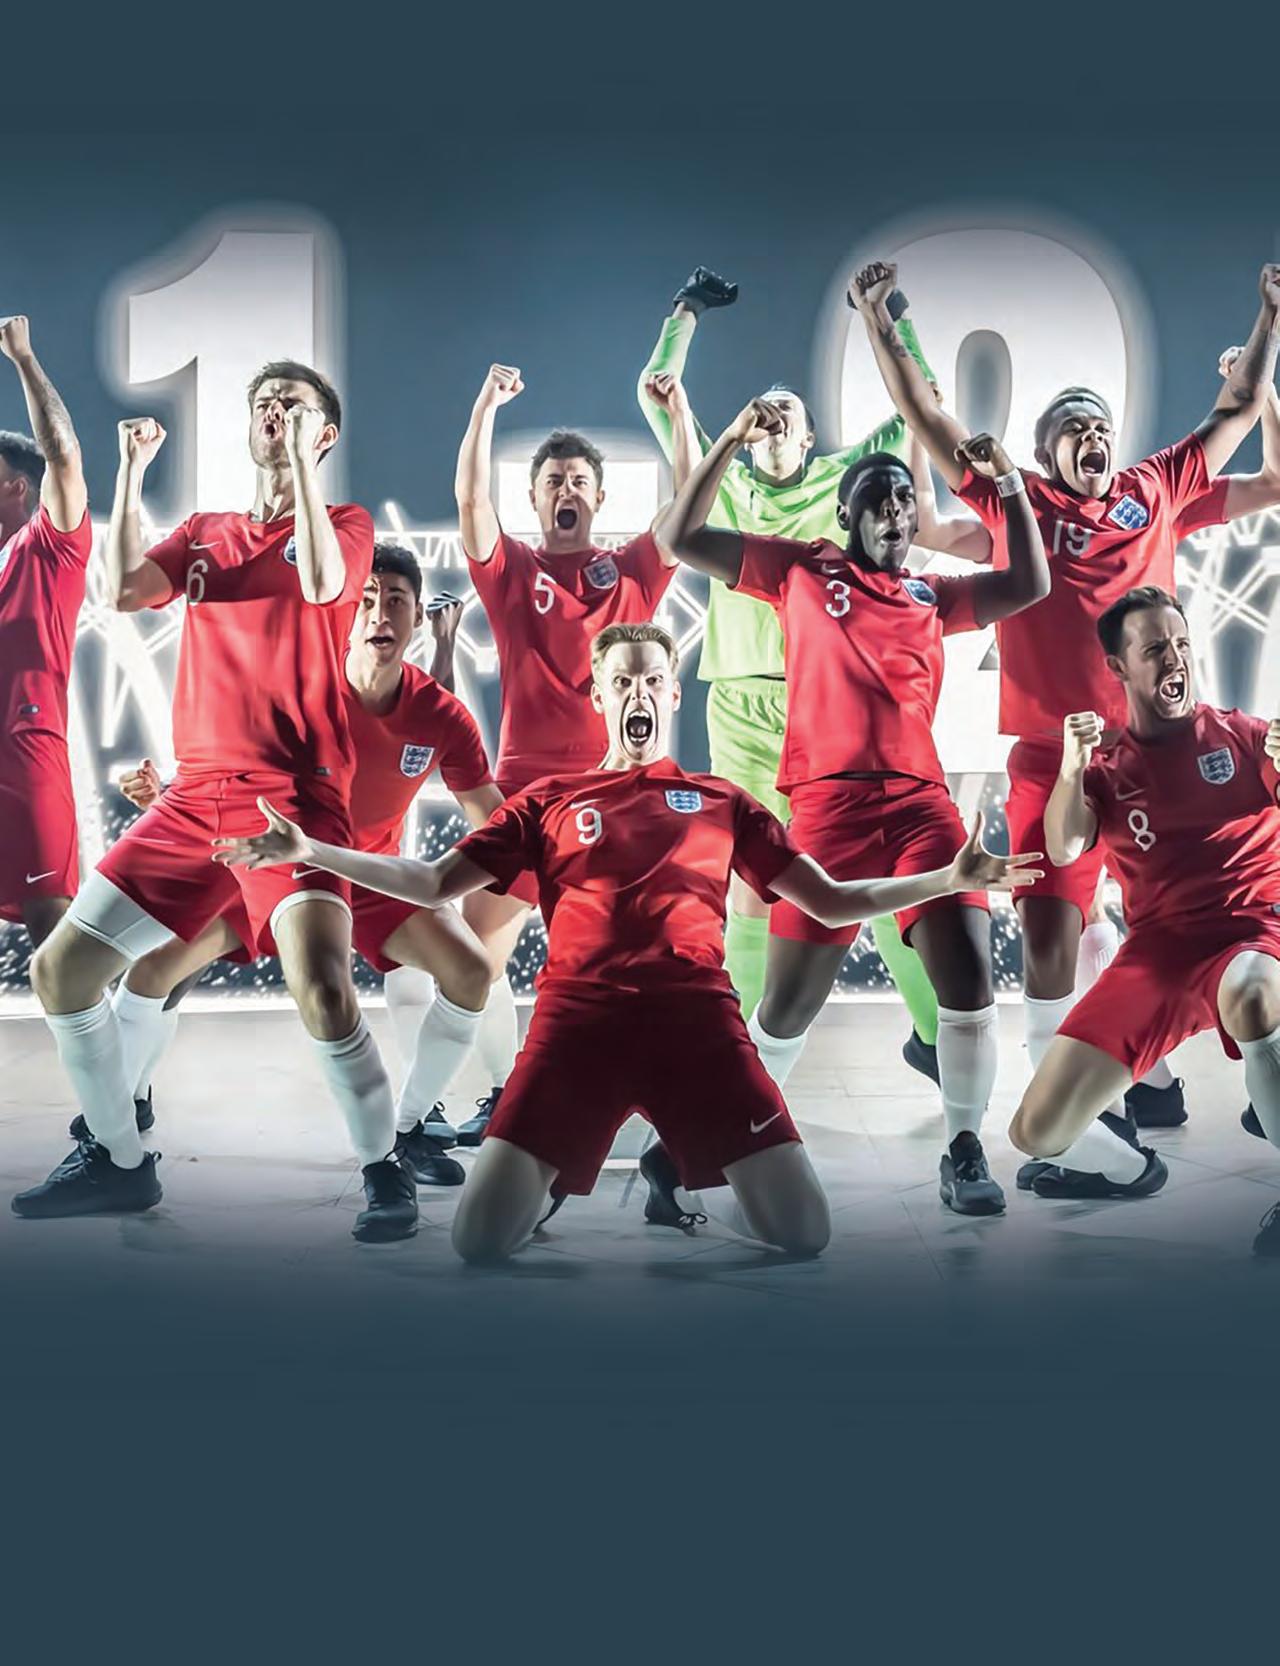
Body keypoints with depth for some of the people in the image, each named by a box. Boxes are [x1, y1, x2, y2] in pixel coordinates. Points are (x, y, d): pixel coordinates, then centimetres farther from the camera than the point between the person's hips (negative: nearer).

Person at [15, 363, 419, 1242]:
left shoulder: (346, 522, 5)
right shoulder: (203, 533, 18)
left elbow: (321, 583, -18)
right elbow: (122, 591, 1)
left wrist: (300, 461, -15)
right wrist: (133, 470, 2)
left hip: (296, 796, -6)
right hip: (197, 796, 6)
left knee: (321, 989, -27)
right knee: (60, 966, 4)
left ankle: (386, 1168, -4)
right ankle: (120, 1160, 20)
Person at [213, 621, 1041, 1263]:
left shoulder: (722, 800, 21)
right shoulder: (550, 800, 19)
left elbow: (832, 900, 19)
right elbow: (433, 884, 14)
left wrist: (951, 877, 7)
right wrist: (309, 851, 4)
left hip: (696, 1013, 1)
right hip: (579, 1014, 0)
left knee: (805, 1230, -13)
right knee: (480, 1237, -15)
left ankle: (708, 1197, 21)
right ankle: (556, 1183, 20)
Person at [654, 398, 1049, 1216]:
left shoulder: (933, 598, 22)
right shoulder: (802, 570, 13)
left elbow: (1030, 586, 19)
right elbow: (679, 538, 10)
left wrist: (1011, 484, 16)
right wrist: (732, 441, 4)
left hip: (922, 802, 3)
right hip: (830, 805, -3)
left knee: (970, 979, -10)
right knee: (791, 999, 0)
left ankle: (964, 1150, 7)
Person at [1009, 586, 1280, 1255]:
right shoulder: (1107, 763, 9)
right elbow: (1063, 850, -8)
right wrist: (1072, 769, -26)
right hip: (1156, 949, 3)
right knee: (1036, 1133, -4)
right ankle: (1130, 1171, 31)